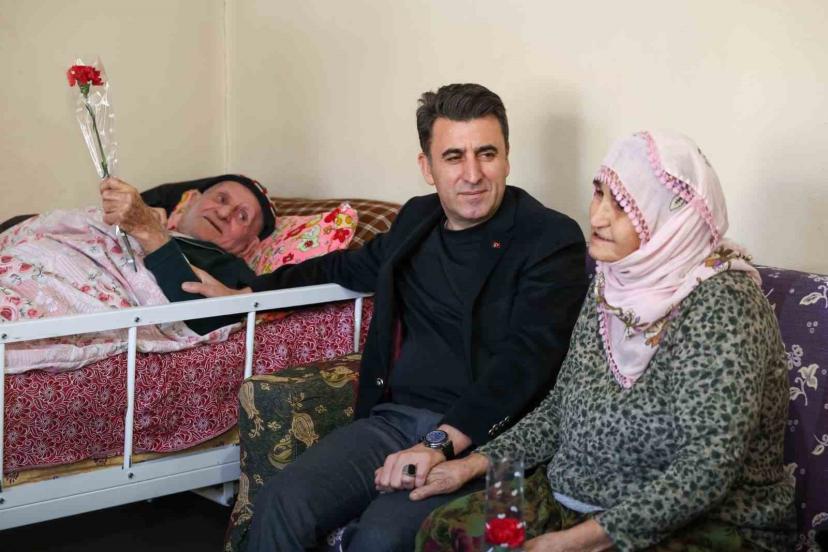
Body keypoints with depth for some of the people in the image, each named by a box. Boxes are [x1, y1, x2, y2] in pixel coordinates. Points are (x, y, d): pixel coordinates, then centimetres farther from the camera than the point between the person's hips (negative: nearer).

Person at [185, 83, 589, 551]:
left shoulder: (552, 240, -4)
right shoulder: (418, 219, 16)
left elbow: (527, 357, -16)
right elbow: (349, 267, 36)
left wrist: (442, 442, -26)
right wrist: (244, 292, 37)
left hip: (480, 436, -5)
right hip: (393, 416, 6)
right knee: (281, 504, -19)